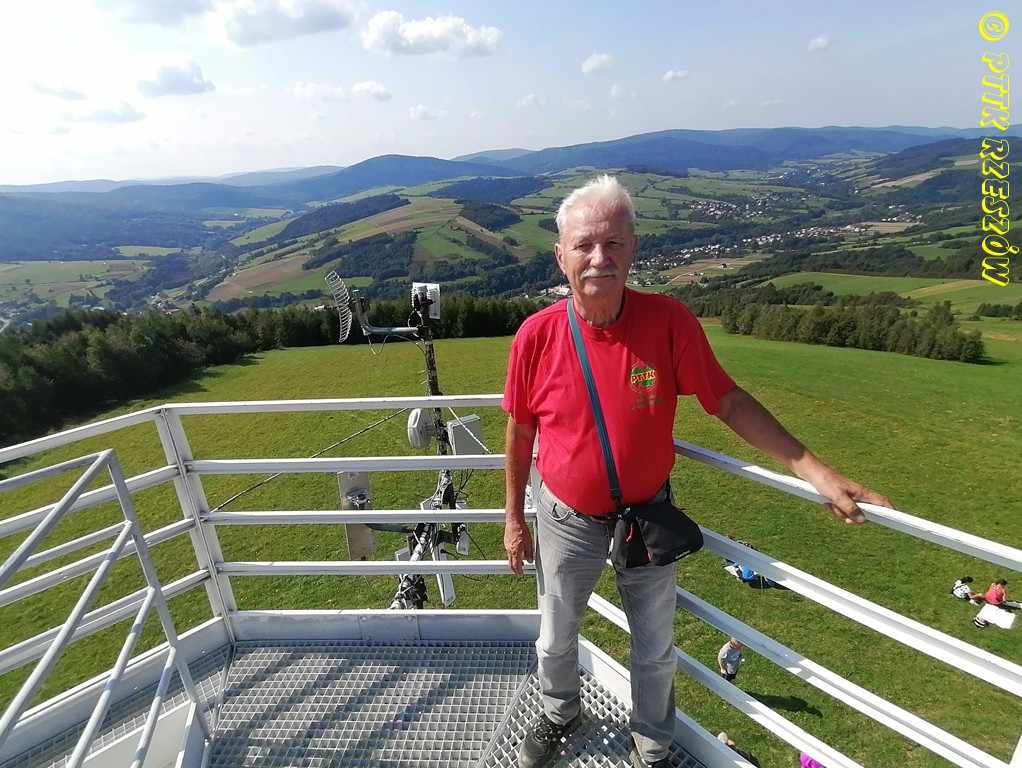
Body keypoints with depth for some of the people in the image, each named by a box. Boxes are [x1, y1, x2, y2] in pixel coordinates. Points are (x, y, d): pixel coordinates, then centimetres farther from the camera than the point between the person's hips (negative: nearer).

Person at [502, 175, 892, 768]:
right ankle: (562, 713, 59)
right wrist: (514, 518, 2)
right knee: (556, 639, 24)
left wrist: (812, 468, -15)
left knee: (655, 648, 22)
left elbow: (728, 400, -9)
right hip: (567, 521, 1)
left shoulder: (668, 321, -19)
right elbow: (520, 432, -6)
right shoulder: (537, 335, -18)